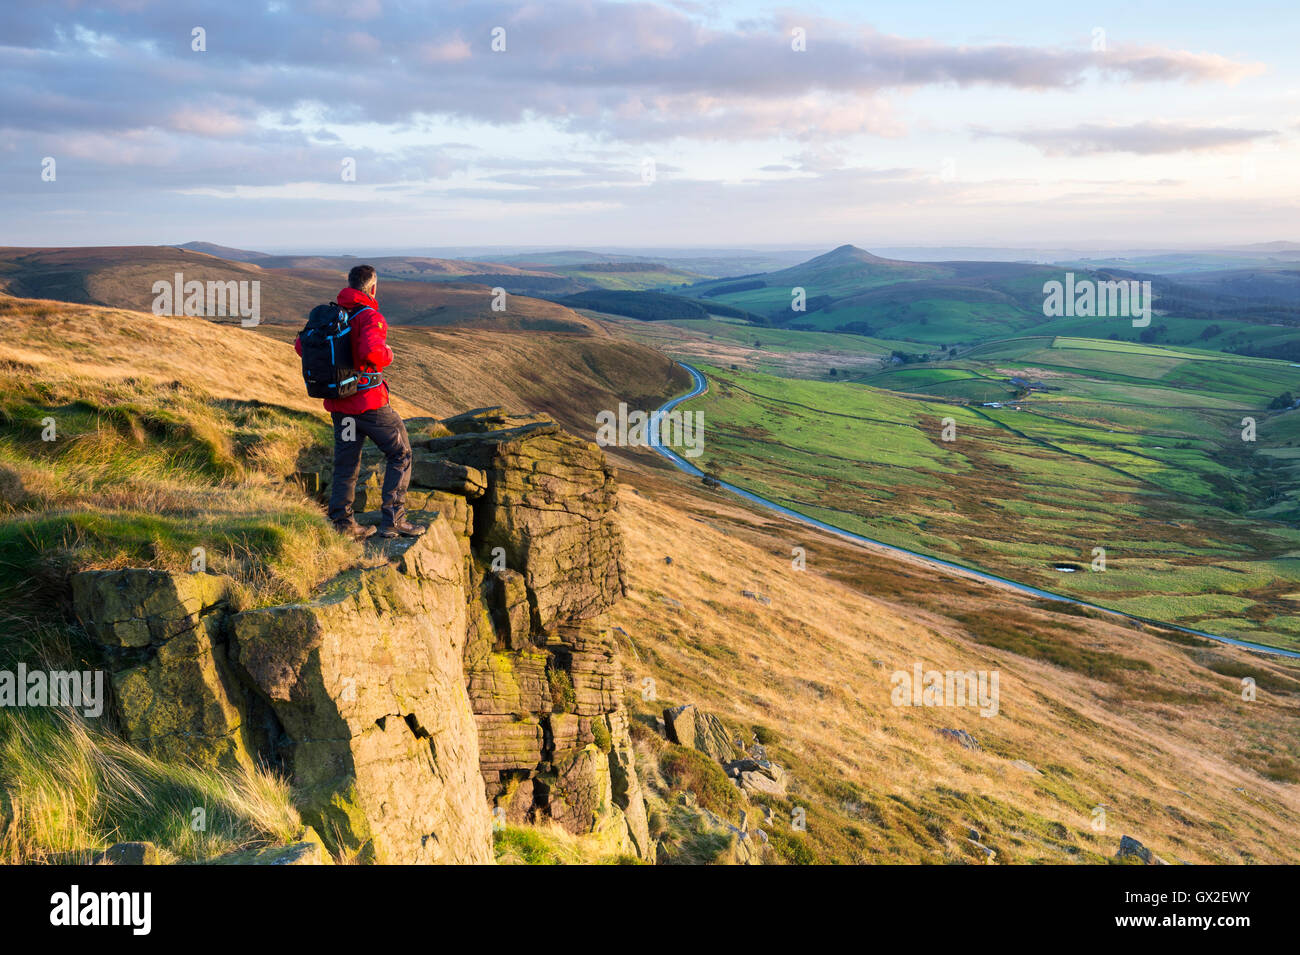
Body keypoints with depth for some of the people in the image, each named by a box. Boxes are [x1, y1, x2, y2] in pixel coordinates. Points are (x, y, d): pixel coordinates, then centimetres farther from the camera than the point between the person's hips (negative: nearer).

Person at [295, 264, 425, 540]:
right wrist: (387, 355, -11)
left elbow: (301, 345, 11)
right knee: (400, 454, 6)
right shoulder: (370, 317, -15)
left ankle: (342, 523, 15)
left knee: (346, 463, 15)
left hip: (337, 403, 7)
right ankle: (392, 520, 1)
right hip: (368, 401, -7)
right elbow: (371, 351, -32)